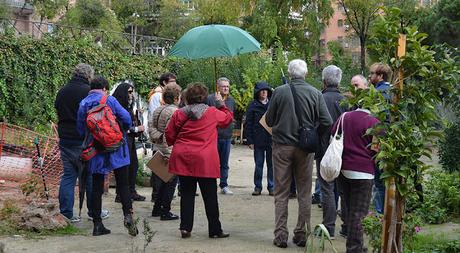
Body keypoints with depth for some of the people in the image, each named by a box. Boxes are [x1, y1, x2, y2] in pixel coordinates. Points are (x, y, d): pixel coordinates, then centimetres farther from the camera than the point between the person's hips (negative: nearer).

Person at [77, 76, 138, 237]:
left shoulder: (82, 104, 5)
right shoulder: (109, 100, -5)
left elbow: (80, 130, 8)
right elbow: (127, 119, -9)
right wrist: (122, 130, 12)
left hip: (95, 151, 3)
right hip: (116, 150, -3)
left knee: (97, 187, 8)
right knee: (123, 184, 4)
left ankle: (97, 224, 9)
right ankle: (128, 214, -14)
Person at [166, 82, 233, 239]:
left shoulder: (179, 113, 2)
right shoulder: (212, 113, -2)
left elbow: (169, 134, 8)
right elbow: (228, 119, 16)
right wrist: (221, 104, 27)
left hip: (183, 158, 2)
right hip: (205, 161, -2)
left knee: (187, 194, 10)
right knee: (210, 196, 5)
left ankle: (185, 228, 7)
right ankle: (215, 230, 10)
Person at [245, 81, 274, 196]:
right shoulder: (253, 105, 1)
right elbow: (248, 124, 2)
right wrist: (250, 141, -4)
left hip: (272, 139, 1)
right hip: (258, 140, -1)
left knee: (272, 164, 6)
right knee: (259, 165, 5)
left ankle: (271, 187, 15)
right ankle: (257, 187, 15)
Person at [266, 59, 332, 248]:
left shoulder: (279, 92, -7)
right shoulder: (315, 94, -5)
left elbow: (269, 120, -1)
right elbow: (327, 122, -7)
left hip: (282, 146, -1)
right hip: (305, 148, 1)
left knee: (281, 193, 6)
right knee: (304, 193, 10)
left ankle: (281, 236, 6)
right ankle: (302, 234, 13)